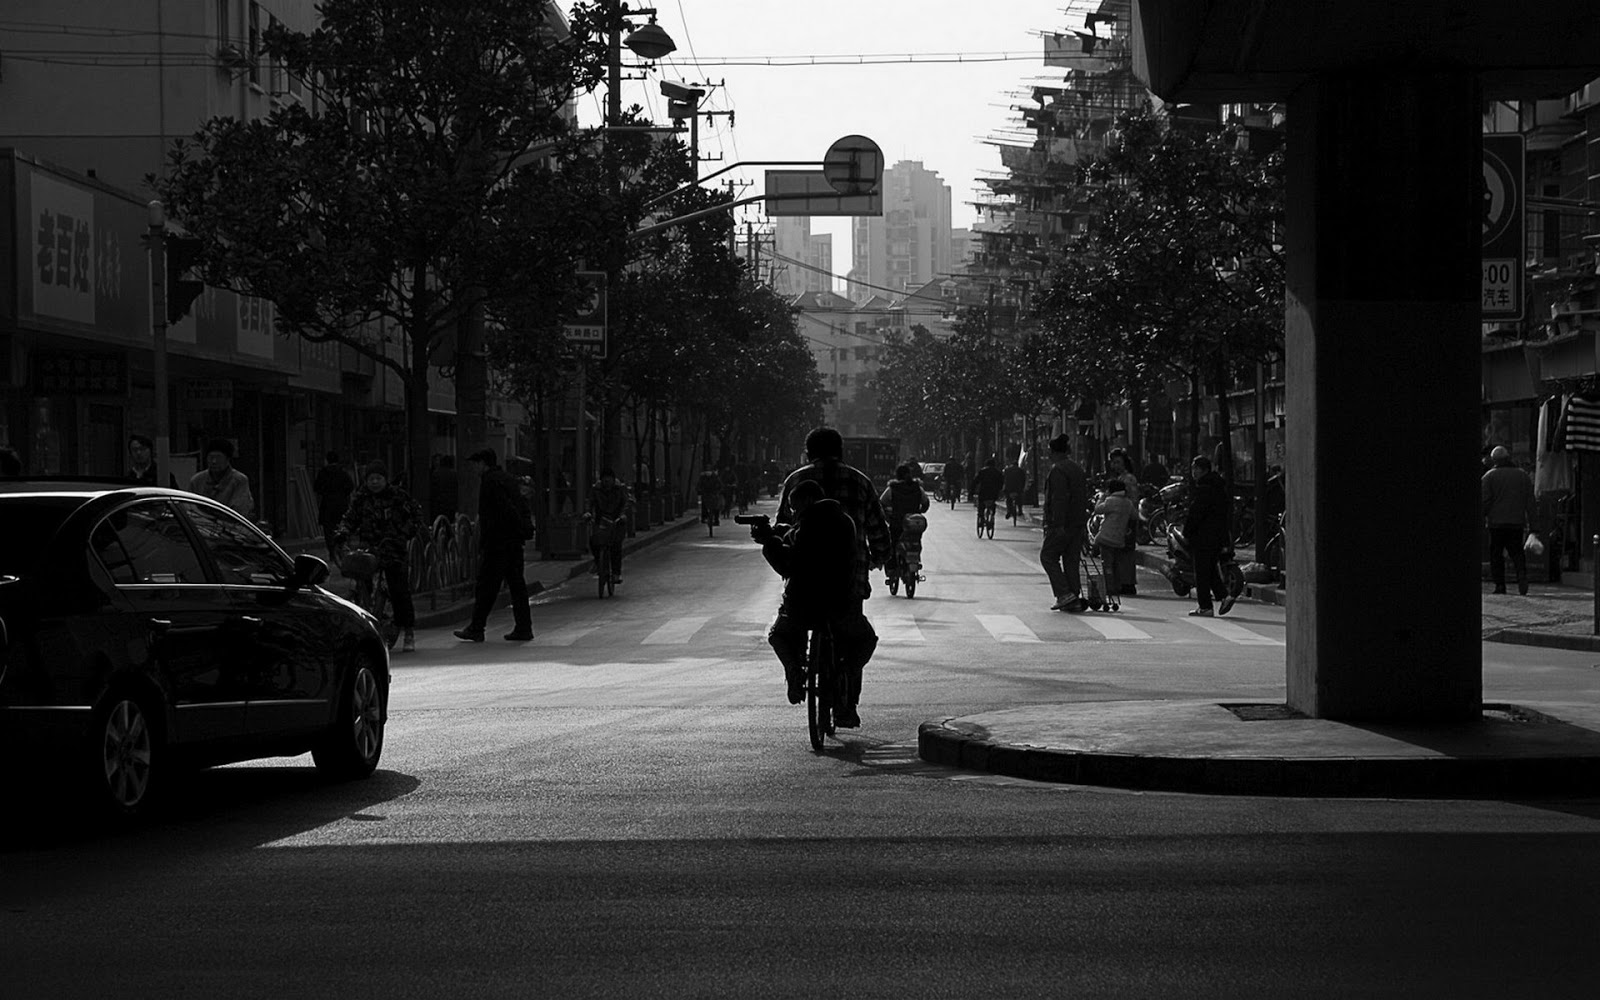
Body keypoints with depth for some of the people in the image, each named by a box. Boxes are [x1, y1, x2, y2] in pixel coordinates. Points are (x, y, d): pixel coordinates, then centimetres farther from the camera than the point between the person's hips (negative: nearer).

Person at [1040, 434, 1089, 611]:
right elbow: (1084, 496, 19)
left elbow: (1059, 498, -21)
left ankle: (1064, 593, -9)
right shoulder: (1078, 469, 15)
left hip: (1062, 524, -8)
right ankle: (1075, 599, 7)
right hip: (1078, 522, 8)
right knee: (1071, 560, 10)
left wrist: (1059, 524, -23)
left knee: (1048, 556, 2)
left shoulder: (1057, 470, -13)